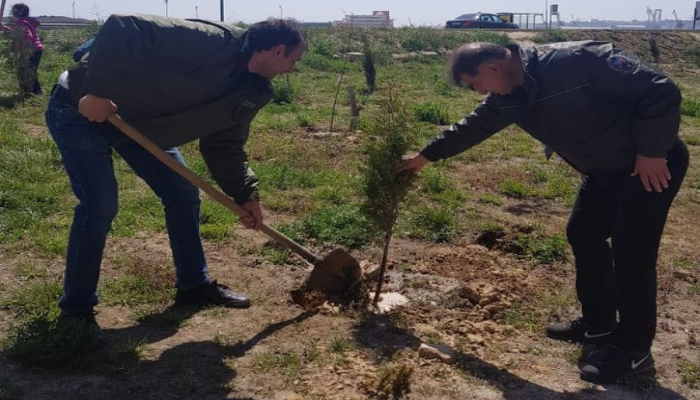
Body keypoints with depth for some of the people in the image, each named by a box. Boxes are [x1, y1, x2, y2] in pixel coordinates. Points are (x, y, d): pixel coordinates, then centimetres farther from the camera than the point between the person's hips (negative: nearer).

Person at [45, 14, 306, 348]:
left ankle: (194, 285, 23)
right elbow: (121, 28, -34)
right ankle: (76, 309, 3)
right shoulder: (209, 41, -31)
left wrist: (245, 194, -1)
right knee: (100, 205, -15)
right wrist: (97, 91, -33)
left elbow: (225, 146, 6)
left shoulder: (249, 93, -4)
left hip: (138, 121, 9)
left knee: (183, 195, 7)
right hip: (80, 109, -8)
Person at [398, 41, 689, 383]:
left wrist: (652, 151, -22)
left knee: (631, 251, -7)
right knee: (584, 235, 13)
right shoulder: (508, 98, -3)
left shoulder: (575, 60, -29)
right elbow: (470, 128, 14)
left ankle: (634, 349, 7)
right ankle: (599, 322, 30)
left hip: (651, 164, -8)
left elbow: (660, 91, -26)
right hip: (605, 170, 9)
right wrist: (425, 156, 21)